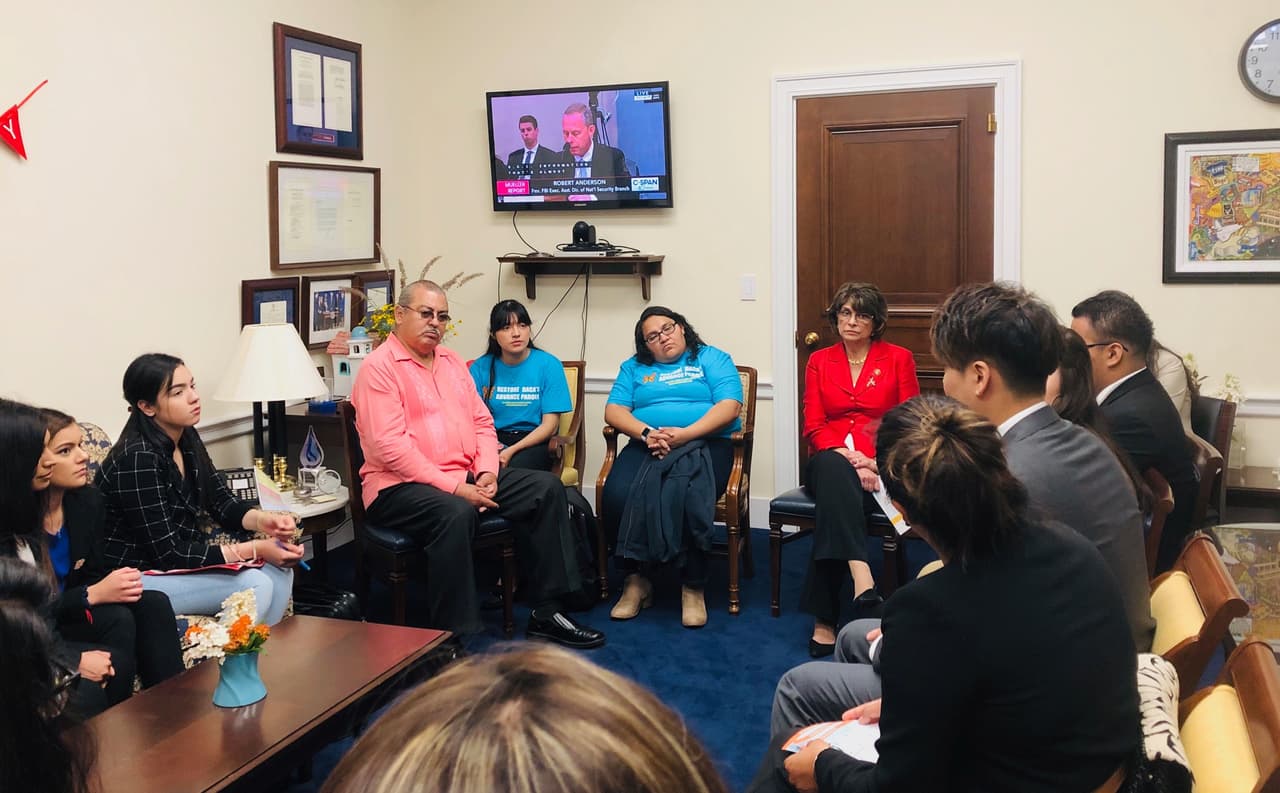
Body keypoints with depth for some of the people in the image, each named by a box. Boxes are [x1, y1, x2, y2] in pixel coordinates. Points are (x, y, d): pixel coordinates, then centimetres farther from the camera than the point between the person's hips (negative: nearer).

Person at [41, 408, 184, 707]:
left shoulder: (88, 500, -2)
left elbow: (94, 572, 5)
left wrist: (117, 583, -17)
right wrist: (92, 595, -28)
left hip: (71, 607, 7)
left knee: (153, 604, -18)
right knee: (117, 620, -28)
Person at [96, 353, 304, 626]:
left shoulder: (187, 438, 1)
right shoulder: (137, 459, -24)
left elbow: (222, 502, 9)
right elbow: (167, 553, -24)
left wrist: (262, 520, -13)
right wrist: (255, 549, -25)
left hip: (181, 560, 8)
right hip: (136, 577, -8)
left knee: (278, 569, -7)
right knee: (253, 584, -23)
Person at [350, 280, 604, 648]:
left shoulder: (452, 361, 17)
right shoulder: (379, 367, -7)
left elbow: (482, 422, 17)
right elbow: (390, 446, -17)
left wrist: (487, 472, -3)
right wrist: (453, 487, -21)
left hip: (466, 476, 8)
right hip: (402, 486, -8)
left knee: (546, 488, -4)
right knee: (456, 514, -38)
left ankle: (546, 611, 0)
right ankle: (454, 635, -31)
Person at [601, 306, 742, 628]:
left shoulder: (712, 359, 17)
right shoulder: (634, 367, 26)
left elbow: (730, 406, 0)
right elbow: (613, 411, 11)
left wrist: (684, 434, -13)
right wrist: (646, 433, -11)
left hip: (705, 443, -2)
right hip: (645, 446, 3)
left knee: (688, 496, -35)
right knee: (616, 496, -29)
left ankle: (694, 587, -19)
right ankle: (635, 579, -12)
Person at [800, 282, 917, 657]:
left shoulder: (899, 359, 10)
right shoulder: (819, 362, 15)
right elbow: (814, 427, 6)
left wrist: (875, 462, -15)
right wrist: (848, 457, -14)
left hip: (880, 467, -1)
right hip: (831, 460, 1)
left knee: (835, 495, -36)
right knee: (833, 471, -39)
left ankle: (824, 618, -40)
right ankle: (861, 579, -55)